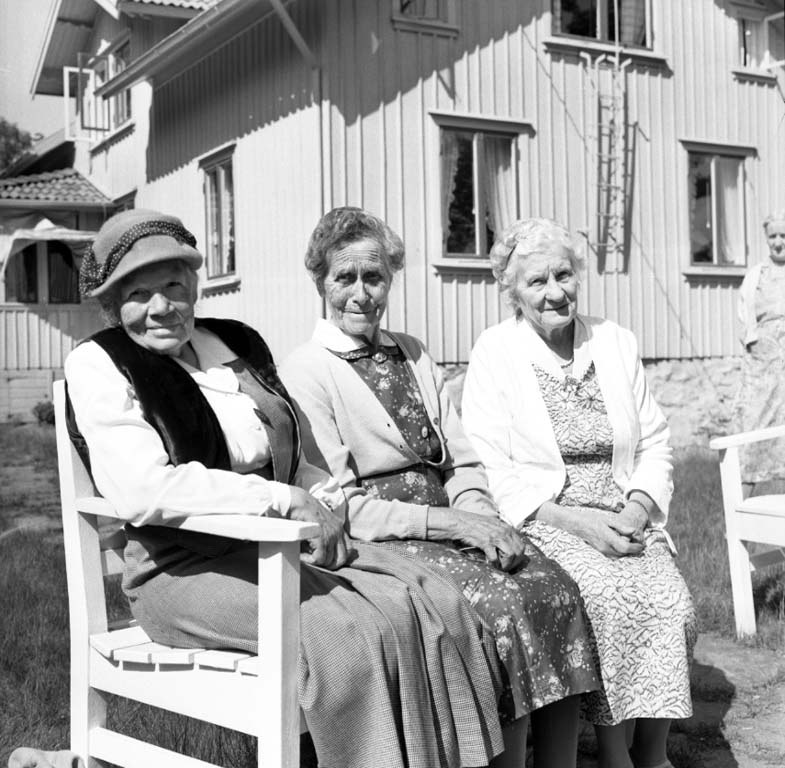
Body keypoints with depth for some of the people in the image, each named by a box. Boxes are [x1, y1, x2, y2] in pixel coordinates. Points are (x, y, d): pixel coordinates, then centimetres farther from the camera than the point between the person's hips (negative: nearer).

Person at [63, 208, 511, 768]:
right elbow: (141, 490, -20)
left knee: (439, 606, -15)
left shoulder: (240, 343, 16)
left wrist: (326, 499, -1)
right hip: (187, 568, -6)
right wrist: (287, 500, -20)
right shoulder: (98, 365, -4)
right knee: (354, 631, -29)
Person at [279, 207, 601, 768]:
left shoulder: (413, 354, 19)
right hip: (375, 545, -6)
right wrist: (450, 521, -18)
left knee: (555, 588, -19)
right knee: (503, 601, -28)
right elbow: (338, 508, -11)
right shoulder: (305, 373, -3)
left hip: (448, 523, 6)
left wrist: (480, 517, -8)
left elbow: (463, 462, 14)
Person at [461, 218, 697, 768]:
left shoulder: (617, 342, 13)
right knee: (611, 600, -29)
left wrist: (638, 509, -7)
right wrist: (574, 519, -16)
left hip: (624, 520, 4)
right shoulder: (494, 353, 0)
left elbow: (654, 443, 12)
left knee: (675, 607, -21)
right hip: (543, 522, -4)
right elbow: (491, 470, -8)